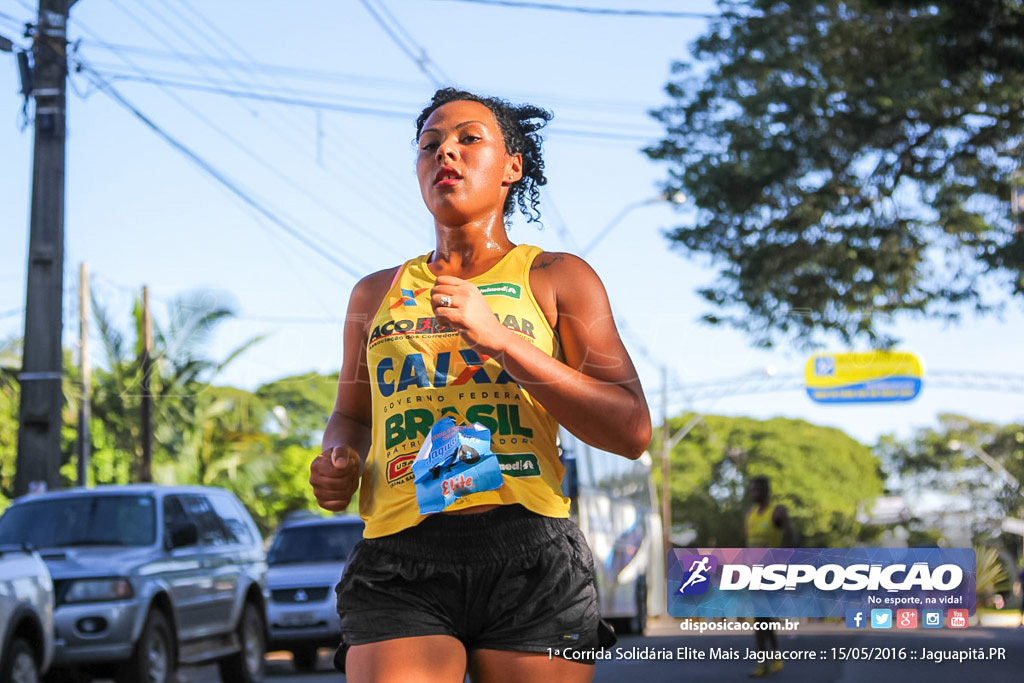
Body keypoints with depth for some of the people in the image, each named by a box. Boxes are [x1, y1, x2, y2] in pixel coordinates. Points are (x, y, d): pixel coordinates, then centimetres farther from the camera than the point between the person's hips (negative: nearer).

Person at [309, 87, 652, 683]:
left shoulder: (557, 278, 11)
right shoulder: (376, 295, 20)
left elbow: (632, 431, 1)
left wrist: (499, 338, -7)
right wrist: (341, 462, 8)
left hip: (530, 558, -1)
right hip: (400, 565, 1)